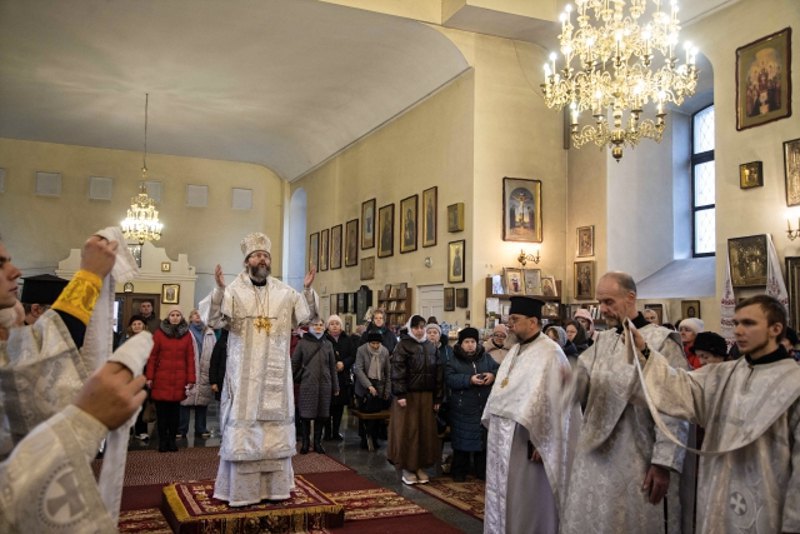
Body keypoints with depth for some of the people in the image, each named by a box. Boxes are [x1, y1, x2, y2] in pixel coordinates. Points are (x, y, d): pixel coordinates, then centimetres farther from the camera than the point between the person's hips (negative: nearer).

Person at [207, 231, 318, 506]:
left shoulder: (283, 292, 6)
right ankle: (241, 490, 9)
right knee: (243, 426, 0)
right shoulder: (234, 290, -4)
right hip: (244, 372, -3)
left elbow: (306, 316, 2)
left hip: (275, 372, 4)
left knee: (275, 426, 9)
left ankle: (274, 486, 19)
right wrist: (219, 289, -27)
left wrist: (307, 290, -11)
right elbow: (214, 321, -15)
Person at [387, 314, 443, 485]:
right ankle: (407, 468, 9)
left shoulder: (431, 347, 11)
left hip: (426, 395, 5)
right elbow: (397, 371, -12)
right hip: (408, 395, -5)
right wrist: (400, 394, -21)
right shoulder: (403, 345, -5)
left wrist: (438, 397, 7)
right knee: (408, 431, -1)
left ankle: (420, 466, 19)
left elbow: (438, 372, 11)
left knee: (426, 431, 8)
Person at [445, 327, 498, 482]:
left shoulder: (486, 357, 8)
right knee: (463, 440, 4)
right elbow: (449, 379, -15)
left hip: (484, 407, 3)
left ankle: (482, 470, 24)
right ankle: (459, 471, 17)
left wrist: (493, 375, -16)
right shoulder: (453, 361, -2)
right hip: (463, 409, -3)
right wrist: (469, 379, -26)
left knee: (484, 440, 11)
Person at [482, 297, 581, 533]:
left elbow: (551, 400, -18)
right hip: (503, 437, 8)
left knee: (525, 501, 2)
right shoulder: (515, 350, 12)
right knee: (502, 495, 16)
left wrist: (540, 442, -18)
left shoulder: (549, 352, -14)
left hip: (525, 438, -8)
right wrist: (493, 426, 13)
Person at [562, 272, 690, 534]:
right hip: (594, 459, 6)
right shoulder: (601, 341, 10)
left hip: (636, 464, -6)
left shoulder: (662, 342, -10)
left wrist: (663, 464, -16)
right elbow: (576, 389, 5)